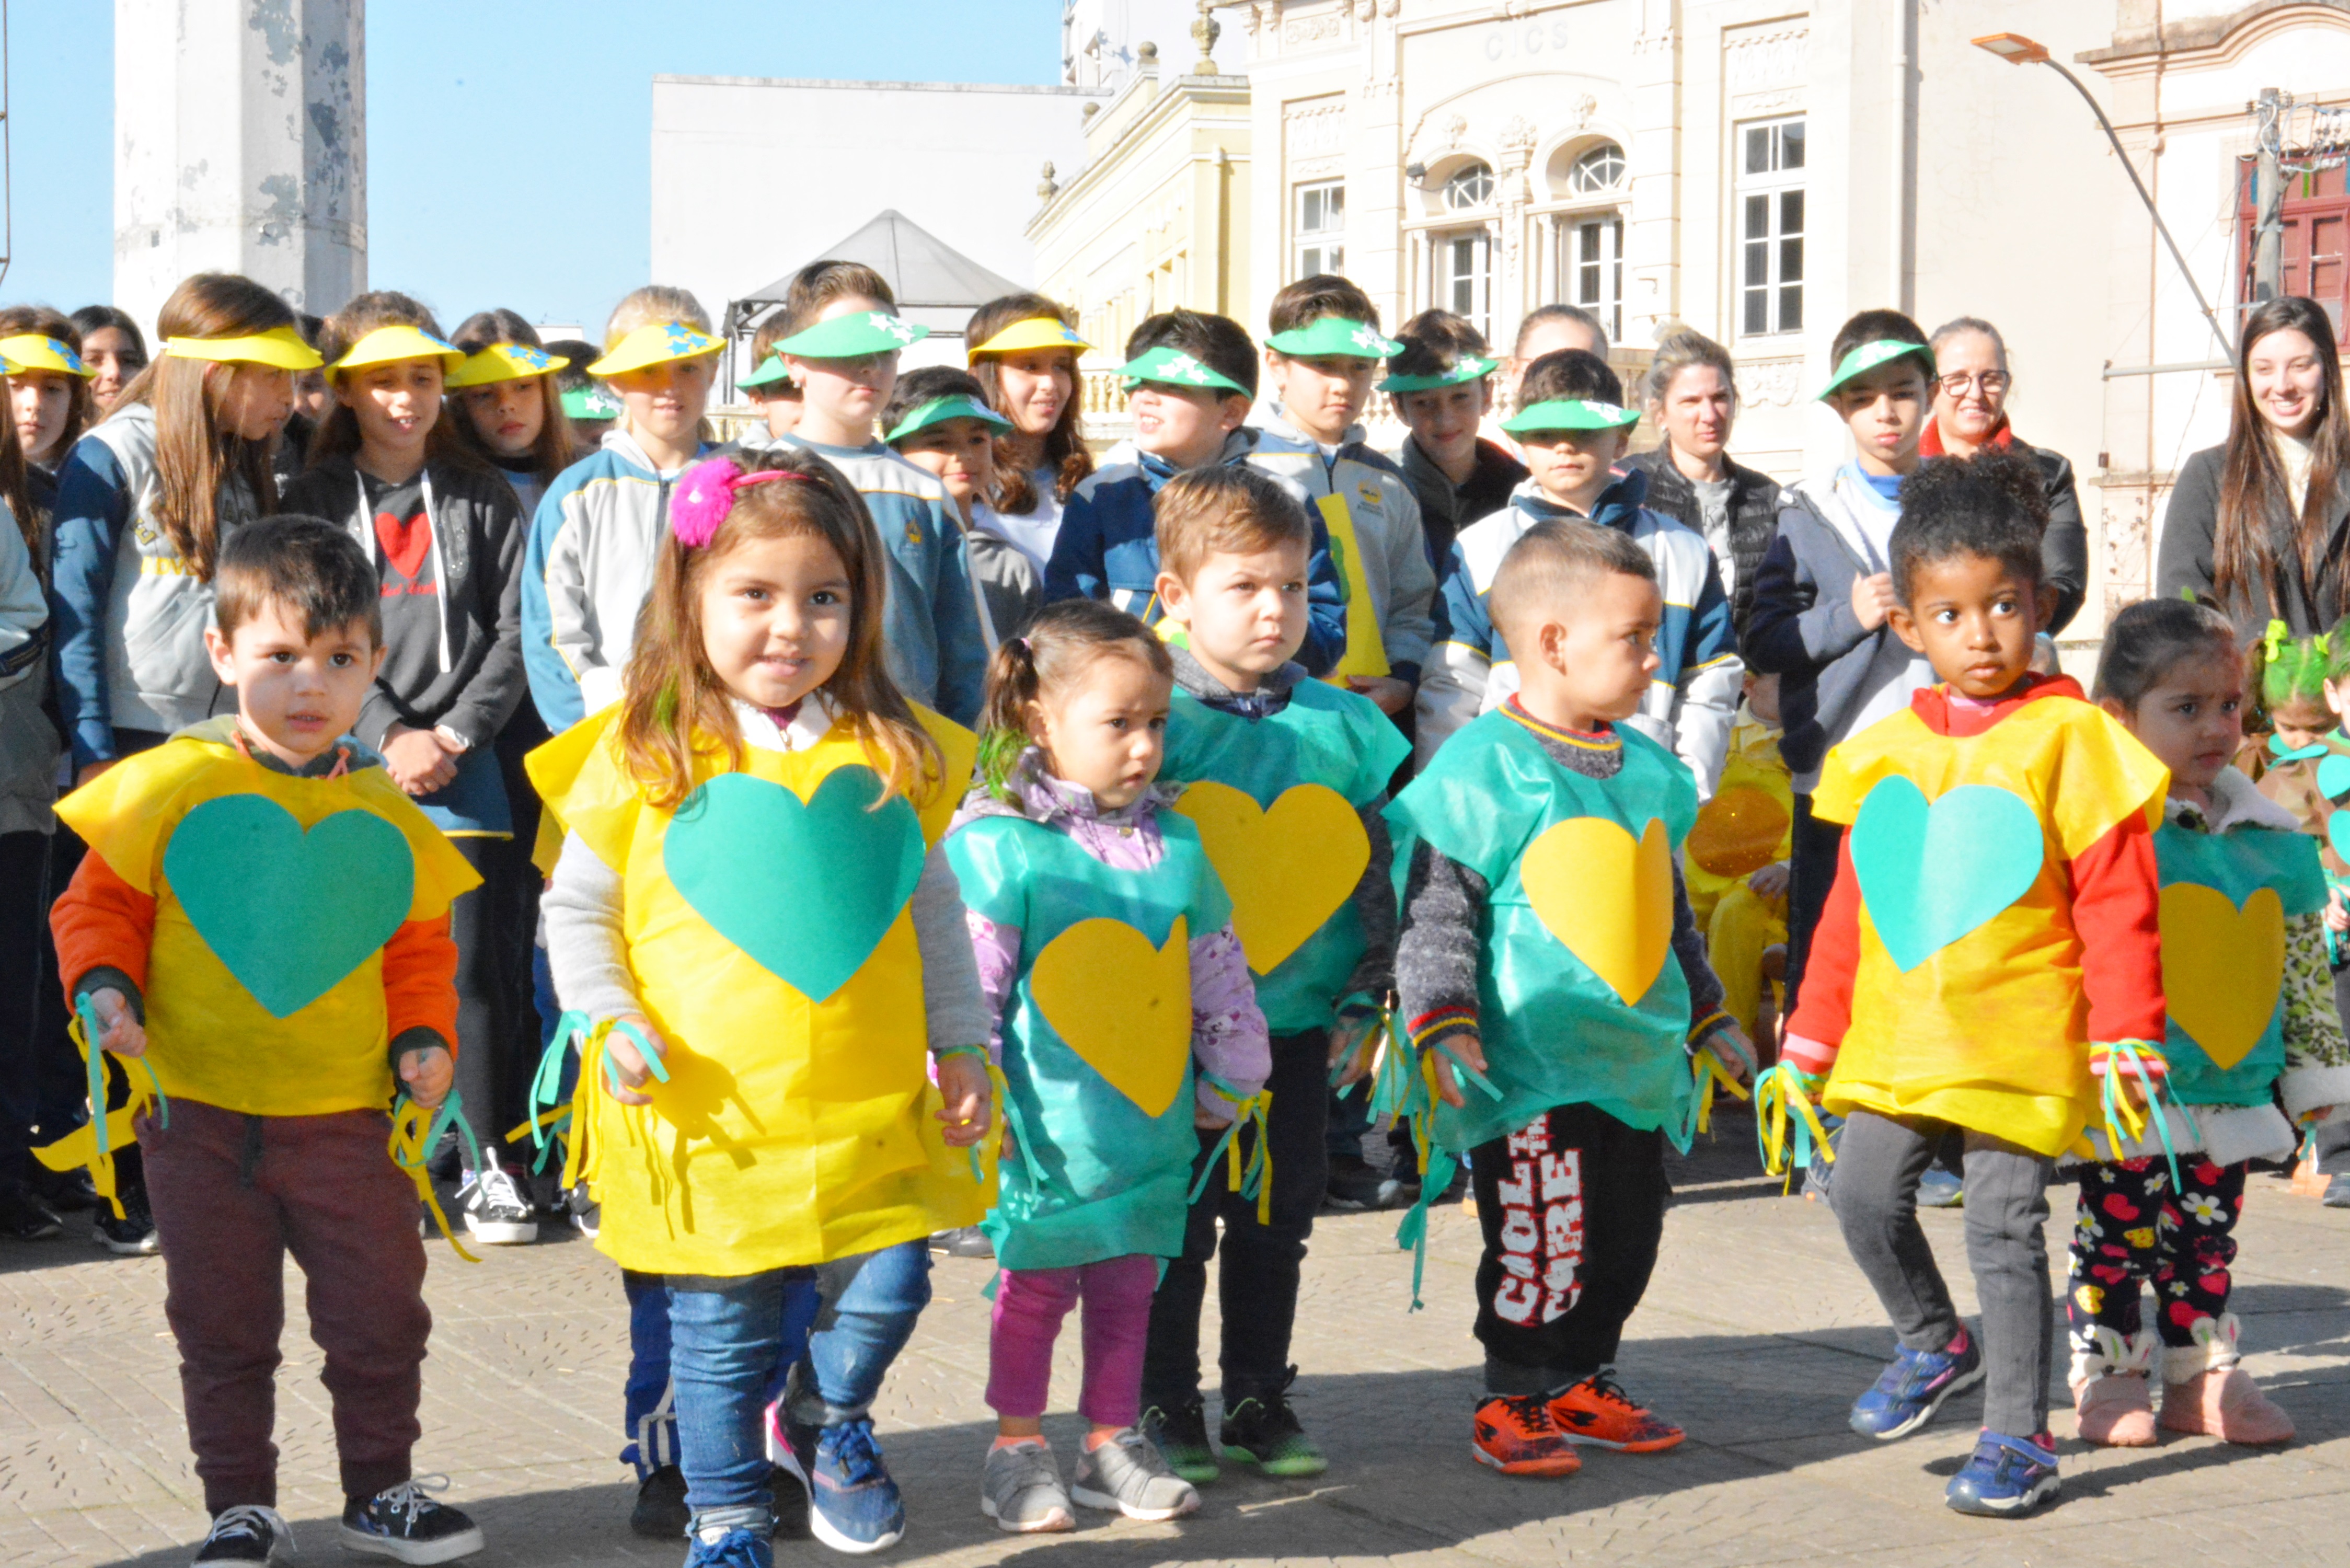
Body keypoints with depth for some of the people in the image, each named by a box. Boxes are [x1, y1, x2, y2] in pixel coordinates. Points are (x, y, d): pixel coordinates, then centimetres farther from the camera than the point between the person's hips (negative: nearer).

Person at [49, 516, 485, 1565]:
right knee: (223, 1330, 10)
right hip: (201, 1116, -1)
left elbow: (418, 947, 13)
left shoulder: (386, 818, 4)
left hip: (345, 1117, 2)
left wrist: (423, 1039, -1)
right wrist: (105, 987, -15)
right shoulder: (171, 788, -5)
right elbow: (101, 903, 1)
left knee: (381, 1317, 6)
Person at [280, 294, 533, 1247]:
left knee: (465, 955, -3)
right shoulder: (313, 500, 7)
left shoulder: (482, 499, 9)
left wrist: (452, 735, -7)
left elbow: (512, 630, 4)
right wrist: (389, 738, -11)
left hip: (460, 762, 0)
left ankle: (485, 1160, 4)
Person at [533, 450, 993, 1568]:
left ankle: (833, 1413, 34)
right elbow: (576, 909, 5)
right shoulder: (646, 757, -4)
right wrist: (612, 1024, -8)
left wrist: (961, 1046, 11)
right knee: (724, 1332, 6)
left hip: (870, 1104, 2)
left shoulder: (892, 753, 4)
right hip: (708, 1110, -2)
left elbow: (934, 910, 13)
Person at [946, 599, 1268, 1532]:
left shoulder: (1175, 843, 6)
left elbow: (1217, 973, 15)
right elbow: (965, 985, -11)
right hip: (1049, 1131, -5)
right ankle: (1017, 1448, 19)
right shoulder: (996, 846, -12)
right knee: (1035, 1286, 5)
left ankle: (1112, 1440, 26)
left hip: (1152, 1127, 5)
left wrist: (1228, 1082, 19)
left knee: (1129, 1284, 13)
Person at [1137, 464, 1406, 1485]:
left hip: (1299, 1026, 4)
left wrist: (1361, 1000, 5)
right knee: (1175, 1225, 5)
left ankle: (1260, 1402, 24)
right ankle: (1166, 1409, 16)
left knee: (1277, 1225, 12)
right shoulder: (1152, 720, -7)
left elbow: (1376, 874, 10)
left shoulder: (1344, 728, 4)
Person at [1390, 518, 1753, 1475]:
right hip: (1531, 1063, -7)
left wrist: (1707, 1017, 27)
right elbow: (1437, 907, -12)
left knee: (1627, 1236, 14)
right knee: (1543, 1239, -7)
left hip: (1636, 1057, 8)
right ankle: (1512, 1402, 10)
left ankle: (1581, 1384, 30)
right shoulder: (1483, 767, -11)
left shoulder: (1646, 766, 13)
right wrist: (1443, 1025, -20)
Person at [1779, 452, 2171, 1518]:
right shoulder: (1885, 751, 8)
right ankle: (1934, 1343, 29)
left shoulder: (2069, 738, -6)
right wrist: (1810, 1042, 14)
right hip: (1895, 1045, 5)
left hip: (2018, 1047, -5)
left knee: (2004, 1229, -2)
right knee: (1864, 1195, 2)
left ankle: (2017, 1437, 9)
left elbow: (2117, 902, -6)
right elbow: (1849, 908, 14)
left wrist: (2127, 1040, -11)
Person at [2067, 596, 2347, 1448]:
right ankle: (2108, 1377, 16)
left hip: (2235, 1087, 5)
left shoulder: (2273, 837, 7)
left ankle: (2202, 1376, 25)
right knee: (2118, 1230, 4)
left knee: (2207, 1241, 14)